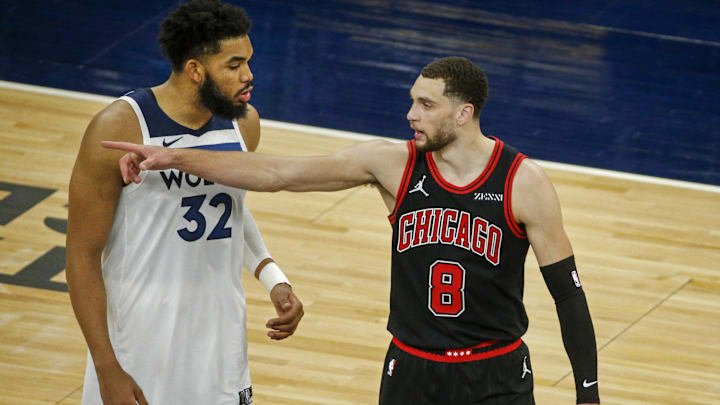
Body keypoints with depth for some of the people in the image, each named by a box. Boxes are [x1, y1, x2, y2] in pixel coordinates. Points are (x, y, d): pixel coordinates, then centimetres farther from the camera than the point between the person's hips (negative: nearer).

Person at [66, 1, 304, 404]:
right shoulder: (119, 129, -17)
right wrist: (108, 369, -16)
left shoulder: (244, 122, 0)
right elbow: (83, 255, -13)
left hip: (220, 342, 5)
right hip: (140, 351, -5)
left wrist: (274, 280, 4)